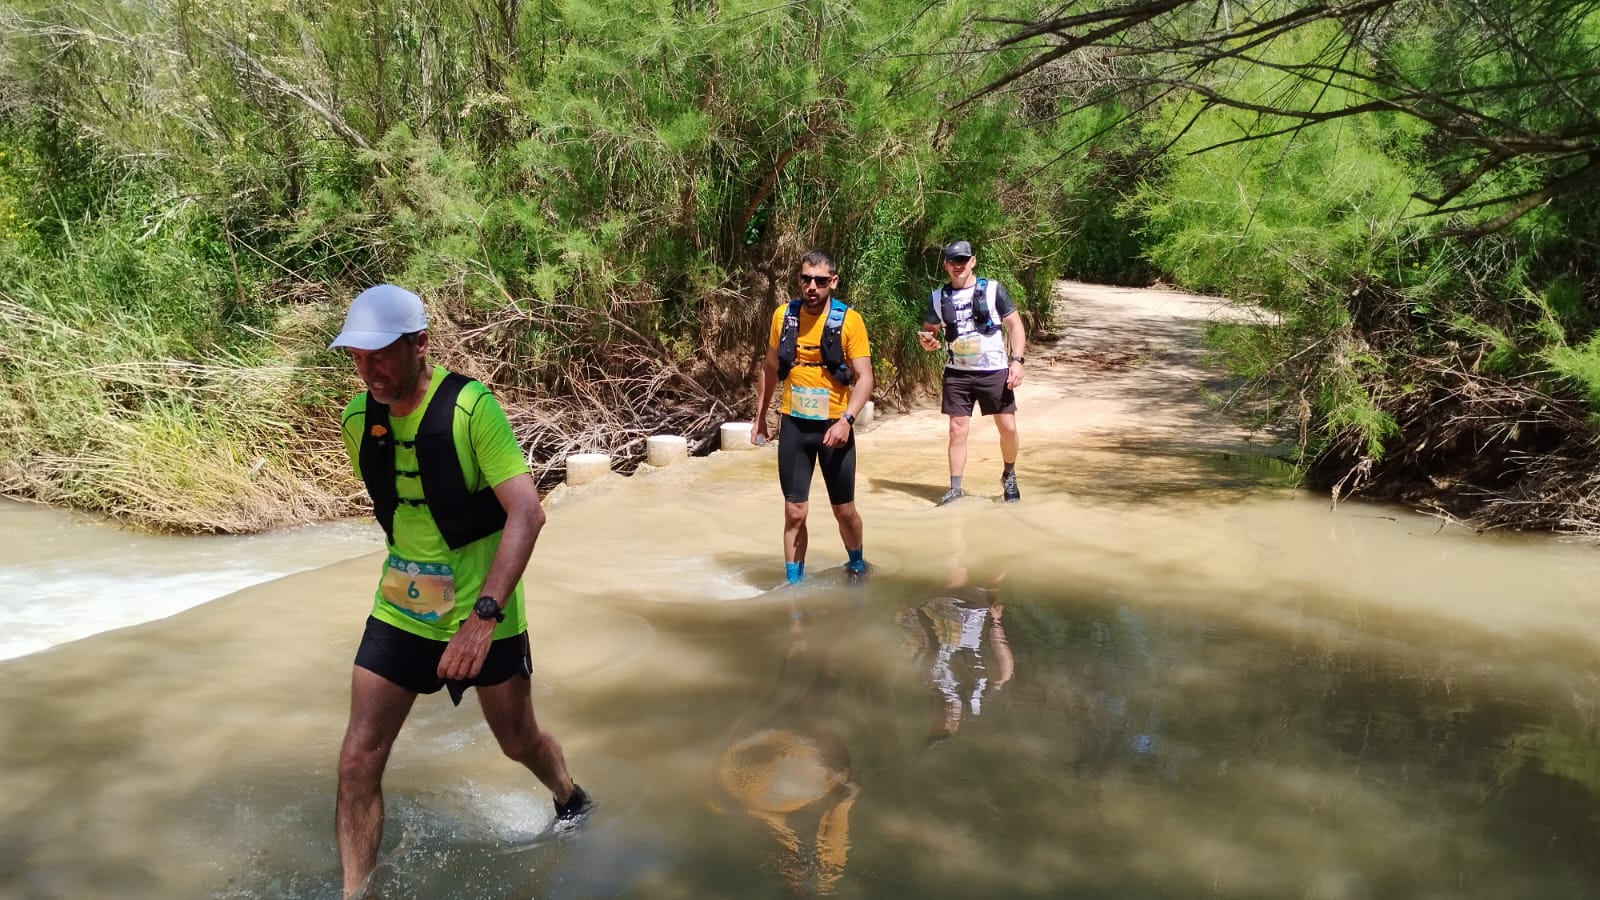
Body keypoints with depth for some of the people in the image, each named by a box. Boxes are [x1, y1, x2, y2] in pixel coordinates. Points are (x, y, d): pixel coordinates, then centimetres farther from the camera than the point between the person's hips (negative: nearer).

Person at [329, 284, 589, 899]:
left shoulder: (470, 407, -21)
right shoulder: (359, 419, -4)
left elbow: (527, 513, -27)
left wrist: (483, 616, -34)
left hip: (482, 612, -4)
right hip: (399, 612, 4)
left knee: (518, 740, 17)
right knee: (358, 761, -2)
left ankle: (571, 802, 49)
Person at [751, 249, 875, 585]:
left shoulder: (849, 320, -10)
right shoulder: (783, 315, 0)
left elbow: (864, 377, -12)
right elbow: (770, 368, 12)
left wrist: (846, 419, -26)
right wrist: (760, 417, 14)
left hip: (833, 425, -2)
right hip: (793, 425, 2)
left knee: (844, 510, 11)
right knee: (795, 513, 2)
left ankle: (857, 566, 38)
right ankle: (793, 584, 13)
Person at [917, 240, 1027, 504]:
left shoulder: (993, 290, -4)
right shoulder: (938, 297, 4)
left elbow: (1015, 325, -2)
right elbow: (928, 331, 14)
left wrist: (1016, 360, -12)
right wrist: (927, 341, -11)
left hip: (994, 370, -2)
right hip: (957, 373, 2)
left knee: (1008, 427, 1)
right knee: (957, 430, 1)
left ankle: (1009, 475, 26)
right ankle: (955, 488, 8)